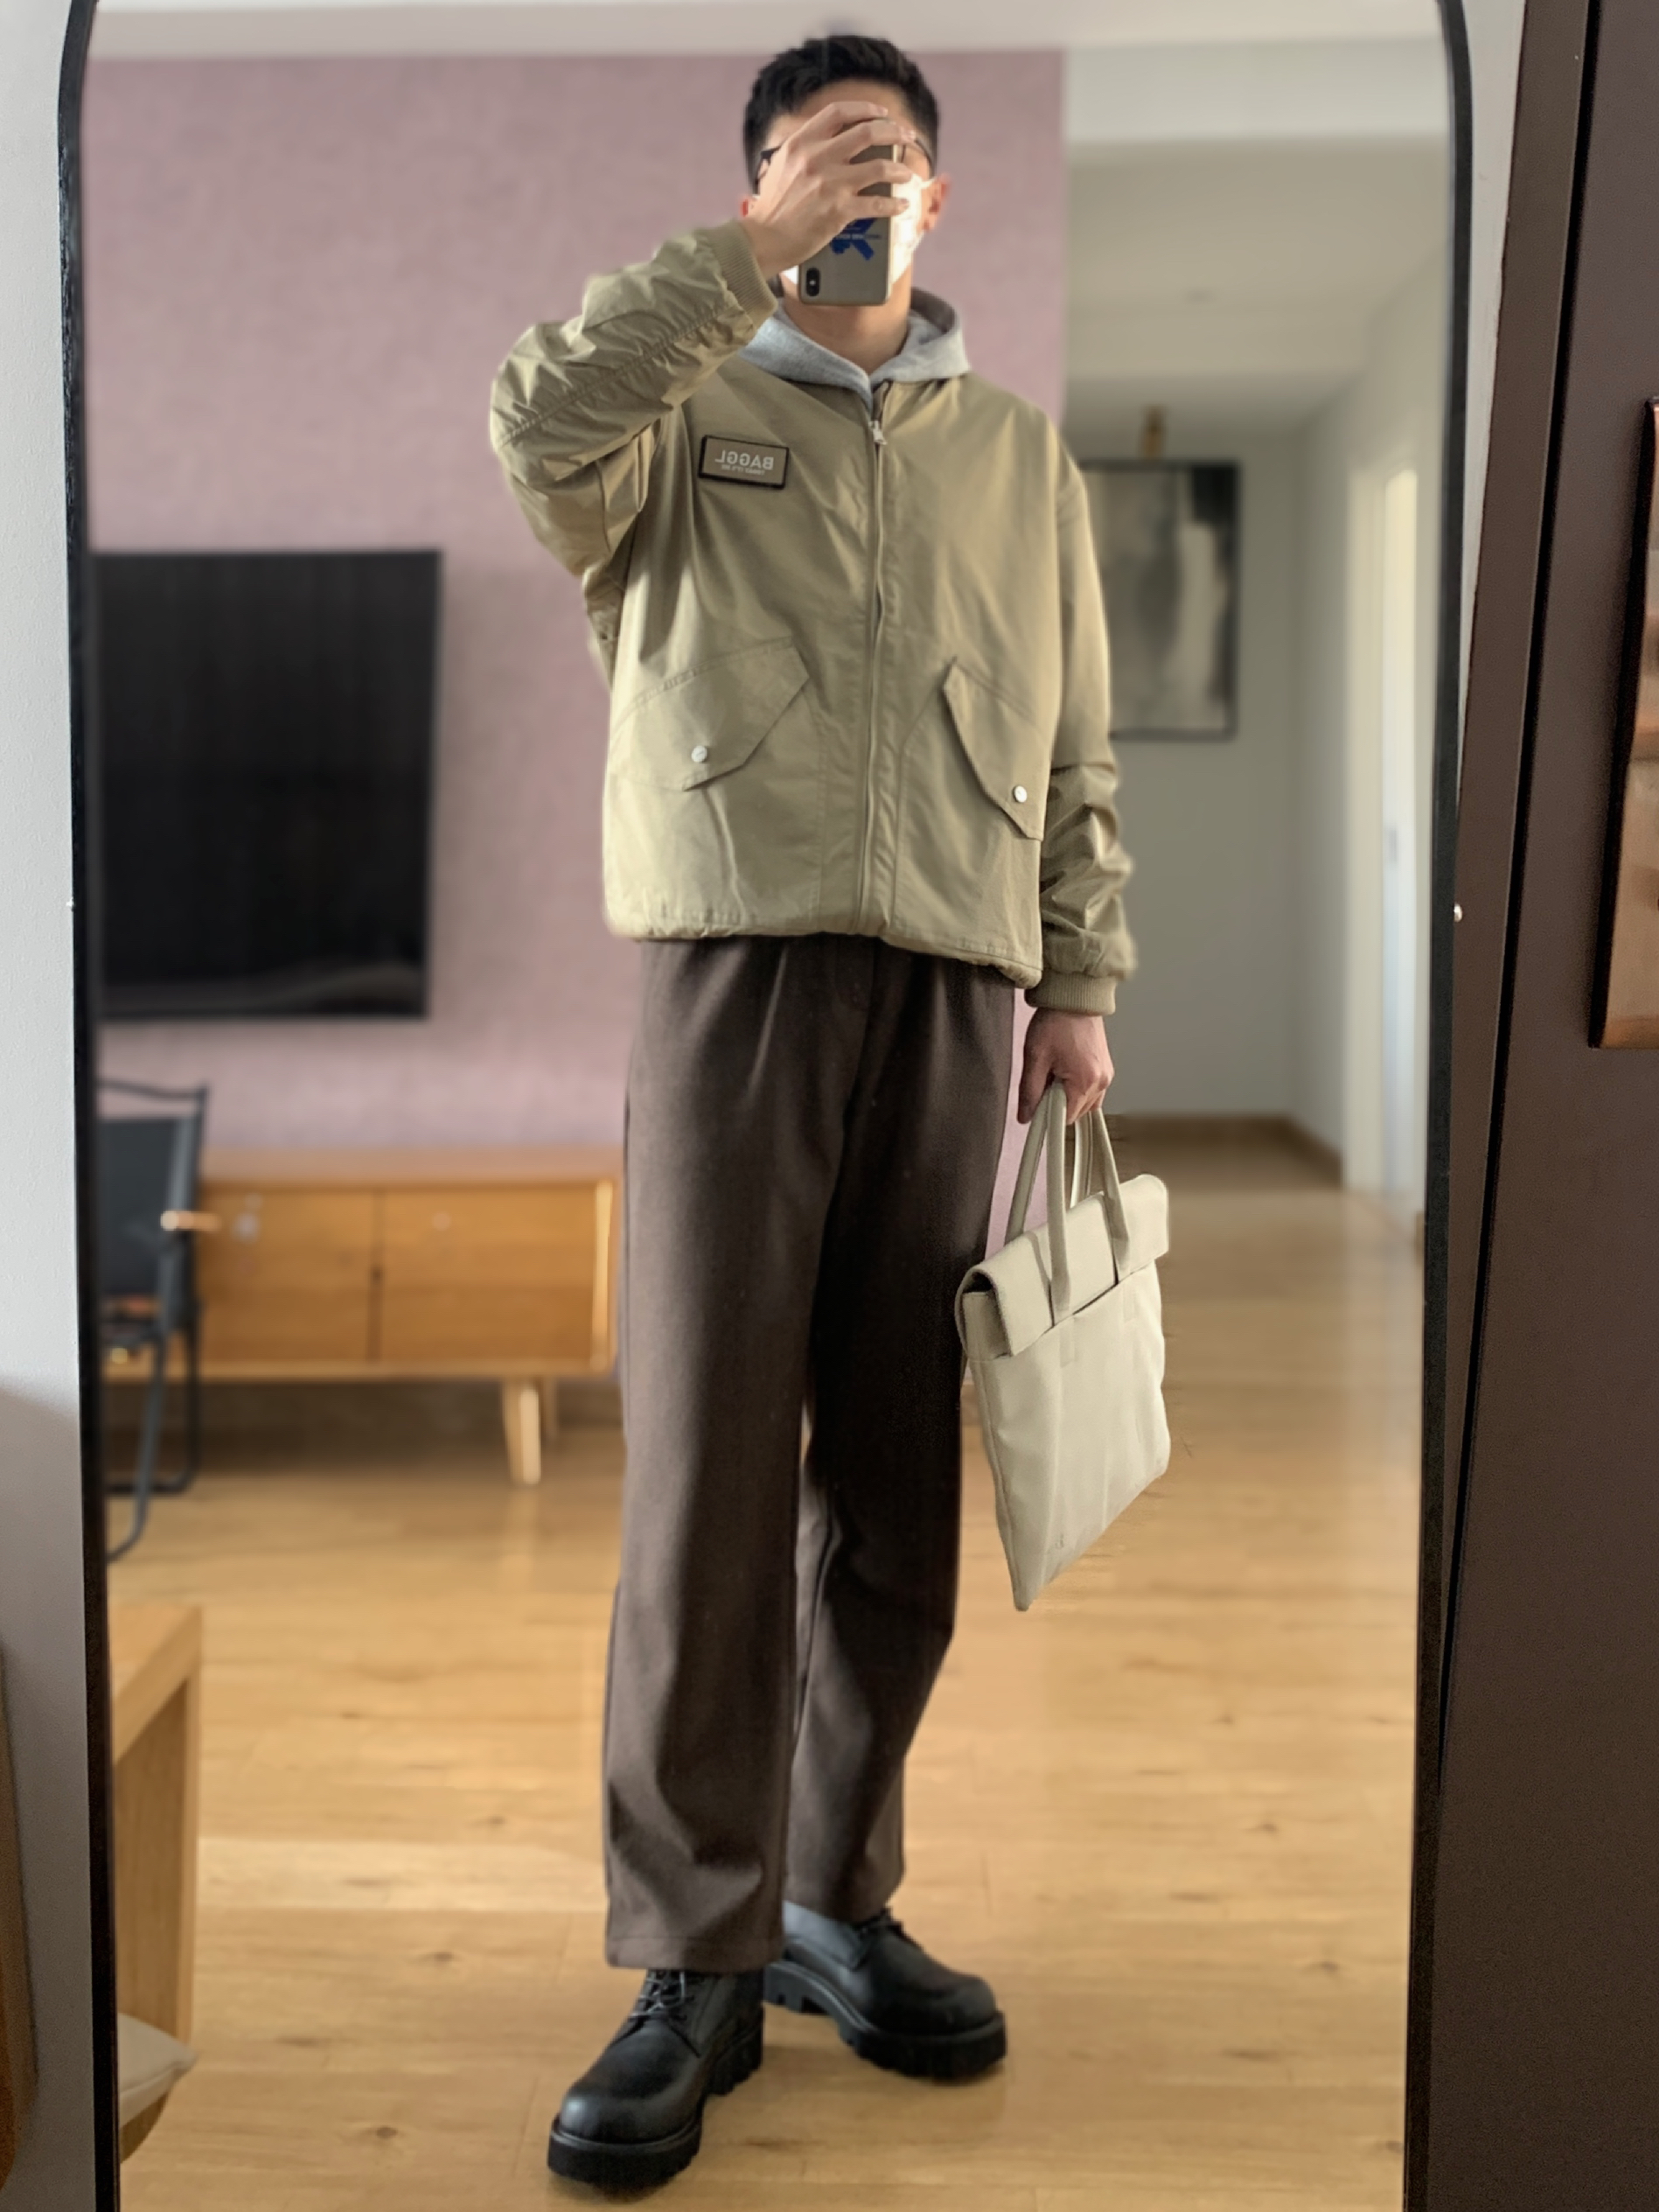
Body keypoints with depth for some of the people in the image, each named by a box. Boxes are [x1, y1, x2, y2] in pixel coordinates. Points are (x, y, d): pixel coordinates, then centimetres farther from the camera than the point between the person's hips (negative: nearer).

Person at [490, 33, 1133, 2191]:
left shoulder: (1020, 453, 21)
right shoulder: (688, 416, 13)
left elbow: (1076, 752, 17)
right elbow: (544, 423, -12)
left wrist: (1081, 983, 9)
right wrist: (749, 253, -6)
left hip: (957, 1001, 3)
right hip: (740, 977, -3)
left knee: (899, 1492, 4)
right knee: (706, 1481, -8)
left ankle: (838, 1899, 18)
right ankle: (696, 1967, 0)